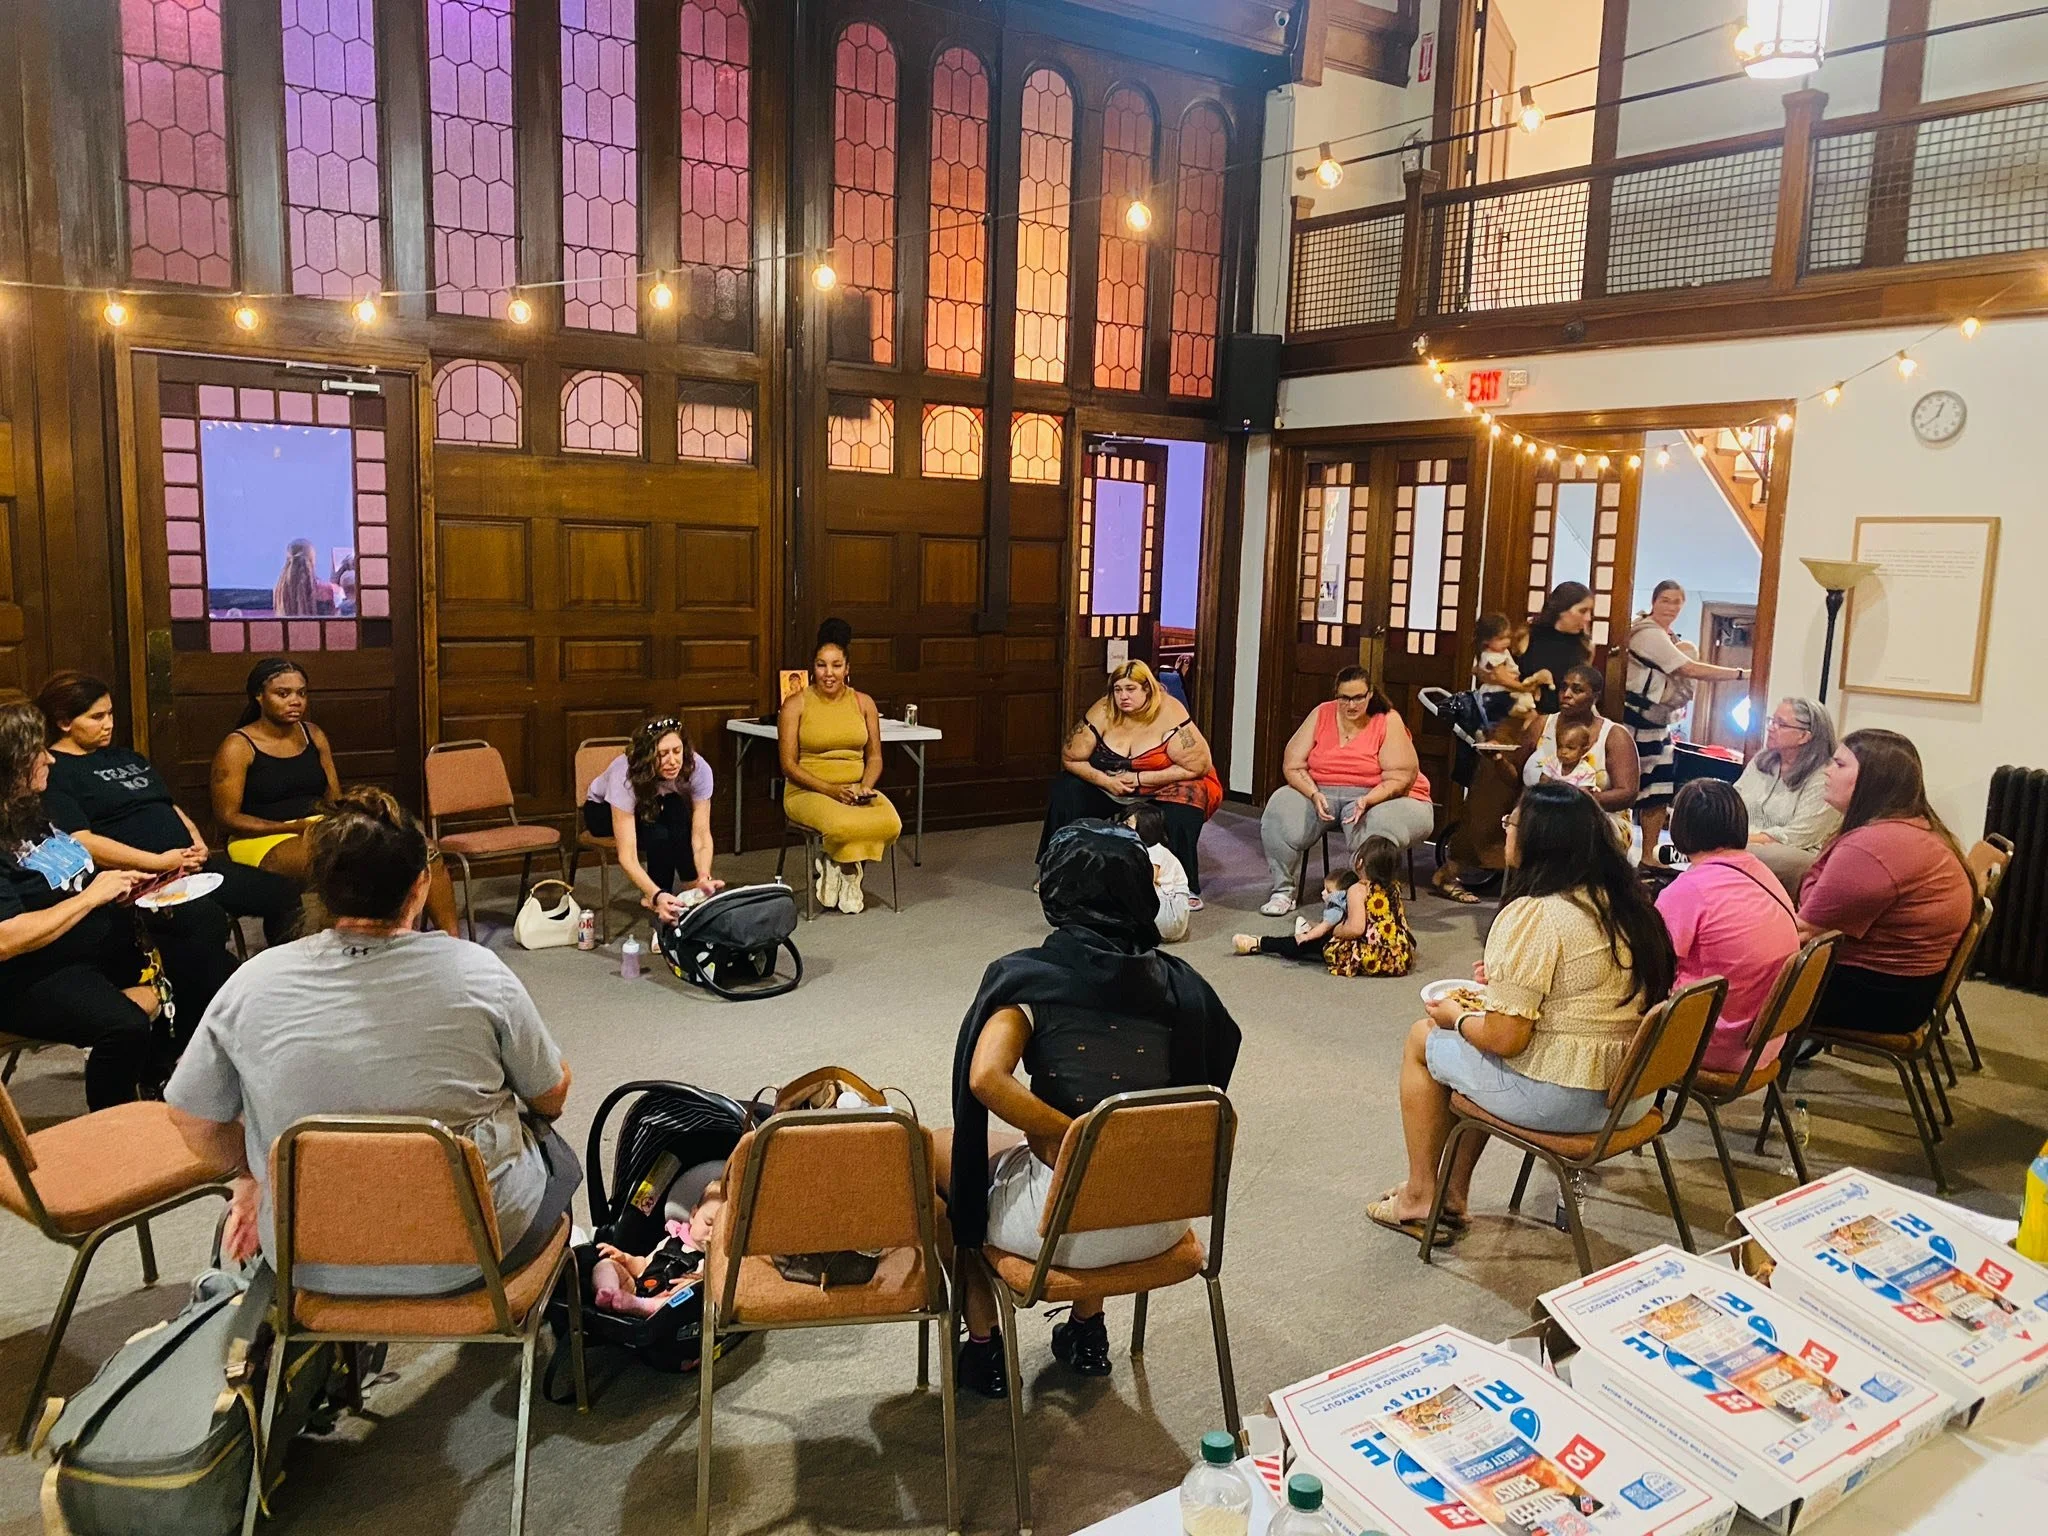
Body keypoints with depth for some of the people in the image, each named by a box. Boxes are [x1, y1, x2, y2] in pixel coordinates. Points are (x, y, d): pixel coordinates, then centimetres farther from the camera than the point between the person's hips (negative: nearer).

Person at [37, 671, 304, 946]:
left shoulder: (125, 757, 24)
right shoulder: (52, 772, -2)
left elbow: (172, 808, 27)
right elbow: (81, 843, -14)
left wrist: (198, 843, 5)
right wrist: (159, 862, -16)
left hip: (191, 864, 9)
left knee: (285, 893, -3)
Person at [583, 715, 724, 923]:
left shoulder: (698, 768, -32)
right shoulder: (625, 776, -40)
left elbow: (701, 834, -31)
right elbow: (627, 856, -44)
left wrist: (704, 877, -50)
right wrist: (656, 896, -59)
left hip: (660, 809, 3)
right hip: (604, 810, -3)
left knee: (677, 809, -34)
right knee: (658, 835, -35)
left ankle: (693, 889, -22)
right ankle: (654, 900, -13)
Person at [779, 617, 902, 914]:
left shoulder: (863, 703, 8)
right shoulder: (795, 704, -2)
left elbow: (874, 756, 12)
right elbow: (789, 764, -5)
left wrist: (865, 787, -10)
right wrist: (831, 790, -17)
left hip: (856, 791, 4)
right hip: (807, 791, -3)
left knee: (891, 824, -29)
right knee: (843, 826, -37)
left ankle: (840, 866, 0)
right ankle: (849, 869, 0)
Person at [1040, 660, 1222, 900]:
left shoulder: (1170, 715, -22)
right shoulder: (1103, 712, -12)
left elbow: (1197, 766, -24)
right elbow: (1070, 758, -7)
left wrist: (1140, 779, -25)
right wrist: (1105, 781, -24)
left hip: (1165, 787, -4)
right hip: (1112, 786, 4)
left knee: (1181, 809, -36)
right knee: (1065, 791, -13)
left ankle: (1186, 887, -22)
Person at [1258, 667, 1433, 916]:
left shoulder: (1388, 721, -7)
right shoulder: (1321, 714, 2)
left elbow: (1399, 777, -12)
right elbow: (1293, 765, -2)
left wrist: (1367, 801, -29)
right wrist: (1314, 794, -20)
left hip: (1377, 796, -3)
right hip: (1321, 792, 3)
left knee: (1378, 826, -37)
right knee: (1280, 811, -22)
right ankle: (1284, 890, -11)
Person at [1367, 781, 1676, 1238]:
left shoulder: (1533, 915, -22)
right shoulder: (1624, 901, 4)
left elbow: (1505, 1039, -21)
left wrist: (1456, 1017, -2)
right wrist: (1505, 980, 18)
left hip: (1558, 1099, -8)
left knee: (1423, 1039, 14)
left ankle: (1419, 1196, 25)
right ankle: (1454, 1193, 32)